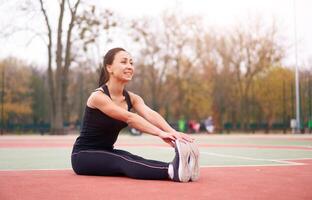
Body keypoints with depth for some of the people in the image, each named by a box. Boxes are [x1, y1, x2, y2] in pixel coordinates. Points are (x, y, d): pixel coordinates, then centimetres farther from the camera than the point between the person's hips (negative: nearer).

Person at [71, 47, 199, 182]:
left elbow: (150, 114, -20)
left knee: (134, 160, -26)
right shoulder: (98, 96, -19)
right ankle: (172, 172, -59)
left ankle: (177, 167, -51)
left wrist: (173, 133, -39)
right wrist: (161, 133, -44)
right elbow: (129, 118, -32)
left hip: (107, 153, 6)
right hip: (84, 156, -6)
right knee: (124, 161, -34)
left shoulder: (131, 98, 1)